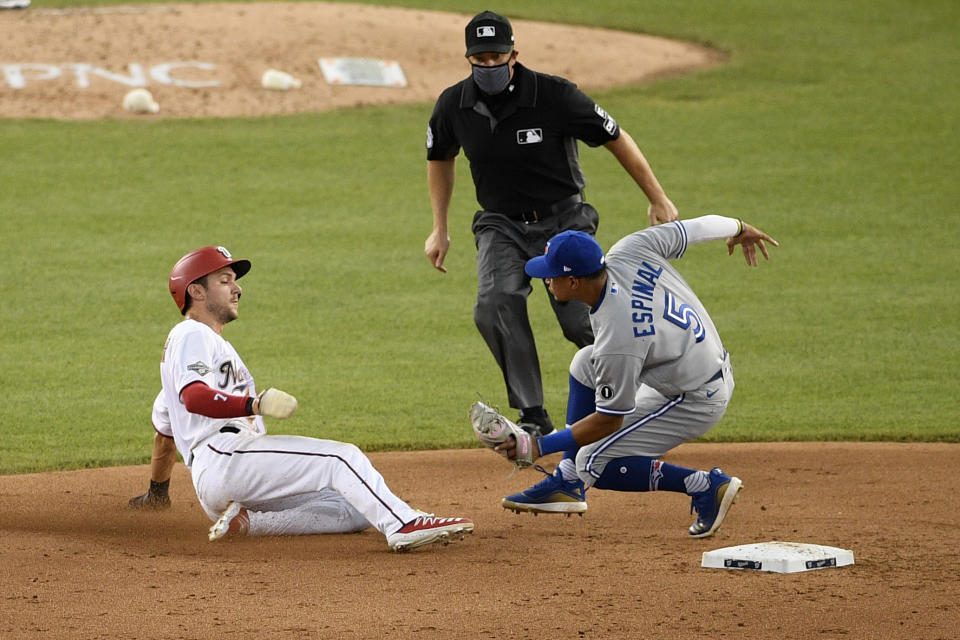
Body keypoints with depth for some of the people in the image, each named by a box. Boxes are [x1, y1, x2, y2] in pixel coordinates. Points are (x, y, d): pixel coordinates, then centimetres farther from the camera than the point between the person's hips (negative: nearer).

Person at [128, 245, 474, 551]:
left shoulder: (213, 343, 36)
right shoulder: (192, 335, 3)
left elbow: (164, 423, 43)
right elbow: (193, 397, -20)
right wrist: (254, 405, -36)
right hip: (223, 456, -10)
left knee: (353, 511, -3)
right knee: (340, 456, -20)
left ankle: (246, 522, -14)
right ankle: (404, 526, -37)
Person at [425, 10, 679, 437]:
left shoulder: (554, 96, -19)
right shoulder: (453, 106, -7)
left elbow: (616, 140, -8)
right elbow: (440, 159, 14)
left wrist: (658, 199, -4)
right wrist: (440, 230, 15)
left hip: (563, 222, -2)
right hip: (501, 227, 3)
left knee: (582, 322, -14)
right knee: (496, 306, -26)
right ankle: (533, 419, -22)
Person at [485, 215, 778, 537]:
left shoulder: (617, 341, -32)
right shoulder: (629, 251, -14)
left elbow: (609, 420, -21)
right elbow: (699, 226, 0)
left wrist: (540, 446, -15)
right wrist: (738, 228, 22)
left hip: (695, 402, -10)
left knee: (594, 465, -4)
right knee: (585, 364, 15)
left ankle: (707, 486, -7)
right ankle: (568, 482, 18)